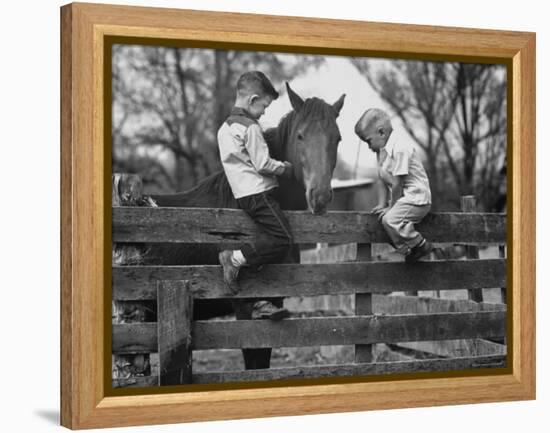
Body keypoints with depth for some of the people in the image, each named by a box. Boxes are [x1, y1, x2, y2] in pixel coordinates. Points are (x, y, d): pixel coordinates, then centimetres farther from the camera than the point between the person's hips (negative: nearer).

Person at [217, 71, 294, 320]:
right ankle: (236, 258, -17)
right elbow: (263, 164, -14)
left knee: (270, 242, 9)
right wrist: (285, 167, 3)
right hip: (258, 192, -10)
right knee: (283, 239, -14)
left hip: (242, 194, 10)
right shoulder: (250, 127, -11)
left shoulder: (225, 128, 17)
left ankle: (261, 303, 6)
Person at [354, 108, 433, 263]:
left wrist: (391, 207, -11)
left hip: (417, 199, -11)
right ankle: (408, 250, 9)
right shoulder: (381, 150, 11)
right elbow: (383, 180, 14)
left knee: (389, 219, -25)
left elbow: (397, 183, -19)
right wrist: (382, 204, 5)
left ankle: (420, 245, -12)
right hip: (402, 198, 11)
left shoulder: (400, 148, -21)